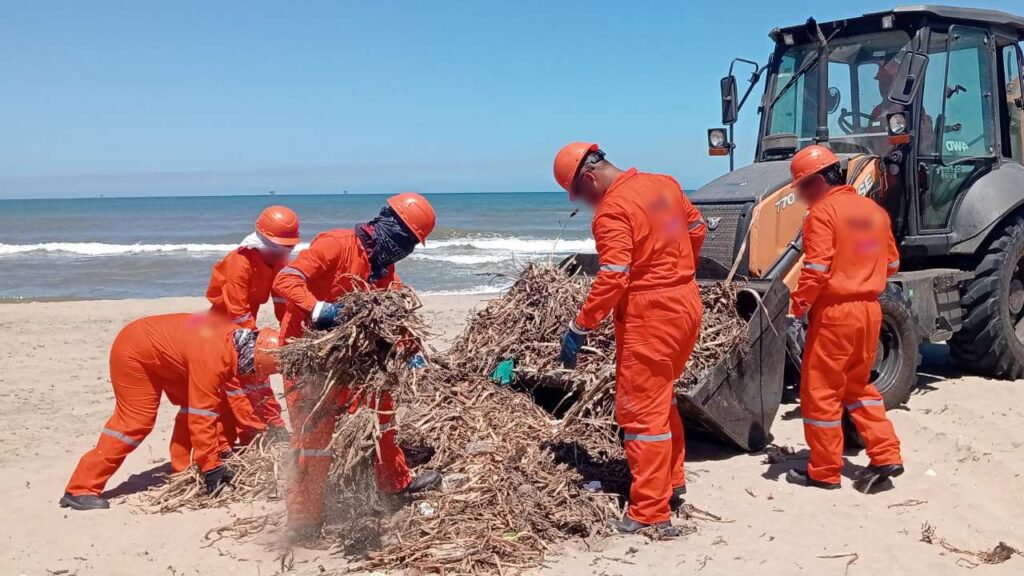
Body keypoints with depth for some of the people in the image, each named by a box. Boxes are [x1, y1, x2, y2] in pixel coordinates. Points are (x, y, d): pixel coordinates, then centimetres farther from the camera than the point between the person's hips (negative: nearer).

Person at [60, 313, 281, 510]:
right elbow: (202, 417, -36)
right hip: (134, 352, -9)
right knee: (135, 421, -14)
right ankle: (81, 490, -10)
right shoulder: (212, 357, -37)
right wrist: (211, 468, -30)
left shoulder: (238, 339, -12)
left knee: (192, 406, 4)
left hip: (163, 353, 9)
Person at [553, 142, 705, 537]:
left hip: (649, 315, -9)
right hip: (686, 302, 9)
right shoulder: (665, 185, 8)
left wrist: (579, 328, -18)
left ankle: (651, 514, 4)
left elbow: (612, 279, -24)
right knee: (662, 398, 24)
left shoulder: (612, 210, -18)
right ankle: (672, 483, 34)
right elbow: (697, 229, 20)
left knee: (641, 409, -1)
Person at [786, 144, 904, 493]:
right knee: (858, 385, 22)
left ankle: (824, 472, 12)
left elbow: (816, 269, -20)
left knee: (820, 390, 4)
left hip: (834, 311, -8)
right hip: (870, 309, 8)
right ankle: (886, 456, 17)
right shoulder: (874, 210, 11)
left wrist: (799, 305, -10)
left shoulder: (823, 212, -12)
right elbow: (891, 263, 15)